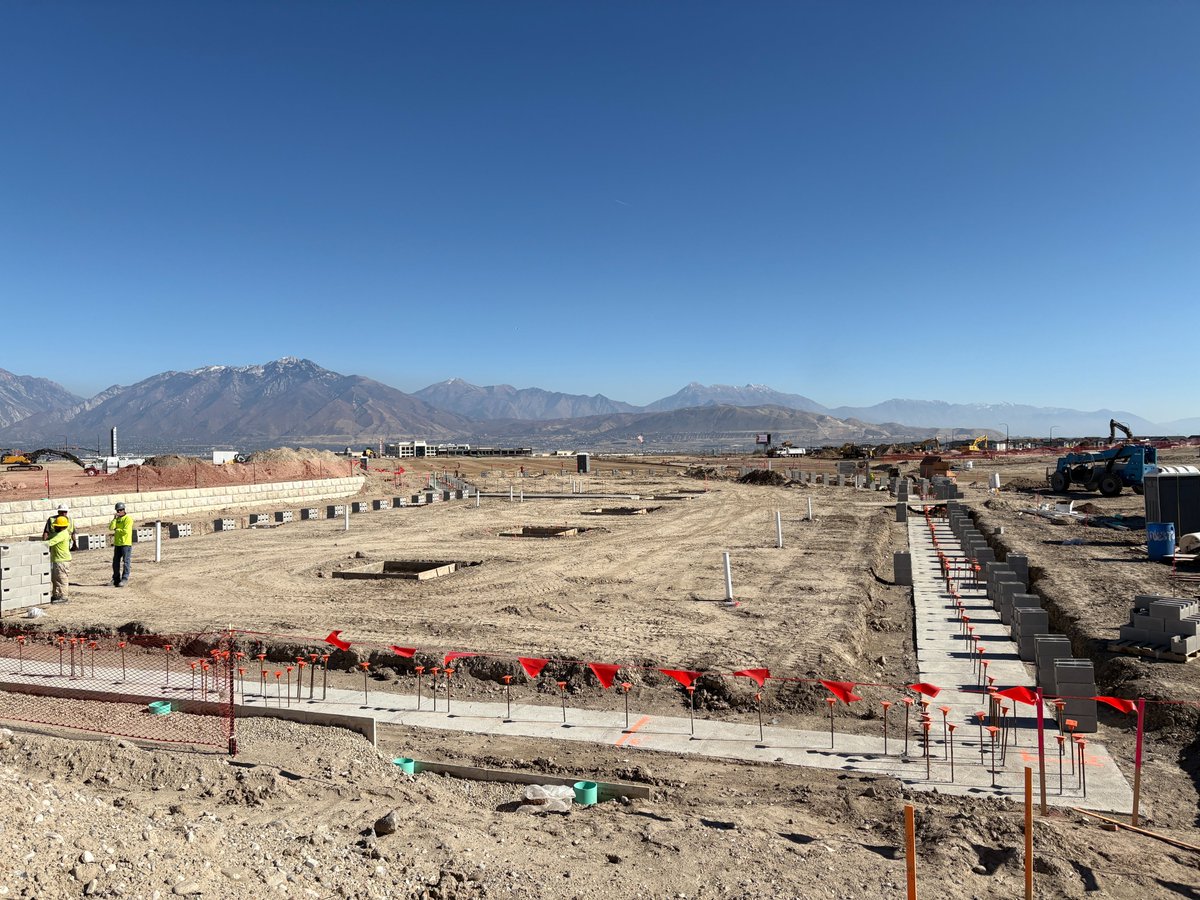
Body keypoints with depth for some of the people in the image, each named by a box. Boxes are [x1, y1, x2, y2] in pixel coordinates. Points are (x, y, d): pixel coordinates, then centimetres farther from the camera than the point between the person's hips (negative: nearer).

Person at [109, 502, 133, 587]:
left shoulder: (128, 519, -8)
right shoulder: (117, 519, 16)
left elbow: (126, 531, -17)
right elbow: (111, 528, 1)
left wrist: (117, 530, -3)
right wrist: (114, 519, -7)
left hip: (126, 544, -7)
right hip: (117, 544, 7)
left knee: (126, 562, -5)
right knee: (115, 562, 10)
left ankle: (124, 579, -2)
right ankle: (116, 579, 20)